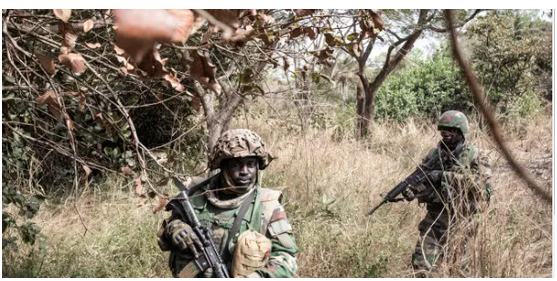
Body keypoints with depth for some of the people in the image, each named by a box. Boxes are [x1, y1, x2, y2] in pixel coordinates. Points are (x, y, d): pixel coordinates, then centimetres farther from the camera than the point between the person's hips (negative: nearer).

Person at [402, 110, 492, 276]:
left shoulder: (475, 157, -4)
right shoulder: (434, 154, 9)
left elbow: (480, 182, -20)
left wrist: (446, 176, -24)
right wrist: (411, 191, -13)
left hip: (458, 220, -3)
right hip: (433, 218, 3)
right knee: (421, 265, -3)